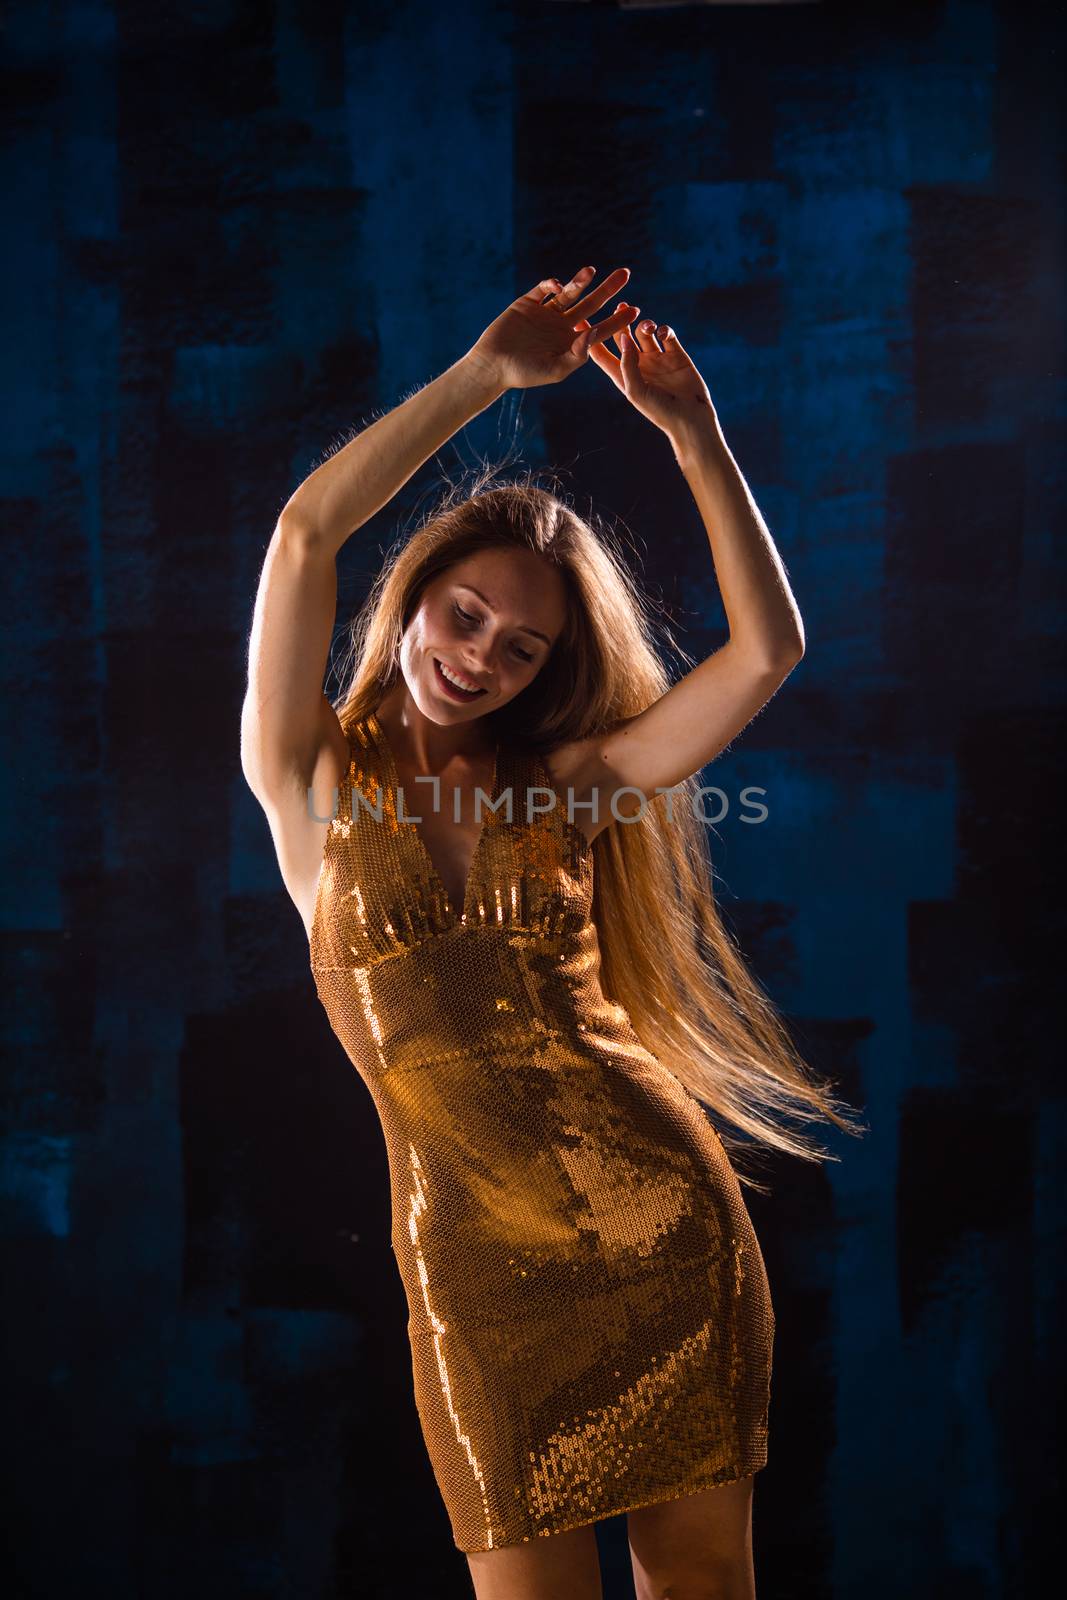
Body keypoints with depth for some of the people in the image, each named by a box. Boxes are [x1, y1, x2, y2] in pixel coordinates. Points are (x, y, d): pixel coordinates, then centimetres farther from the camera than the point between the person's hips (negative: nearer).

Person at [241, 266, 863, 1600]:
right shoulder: (316, 783, 2)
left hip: (668, 1210, 2)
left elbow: (768, 647, 0)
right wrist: (491, 371, -7)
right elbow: (307, 532, -10)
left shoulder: (569, 783, 7)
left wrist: (693, 434, -3)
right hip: (477, 1255, -2)